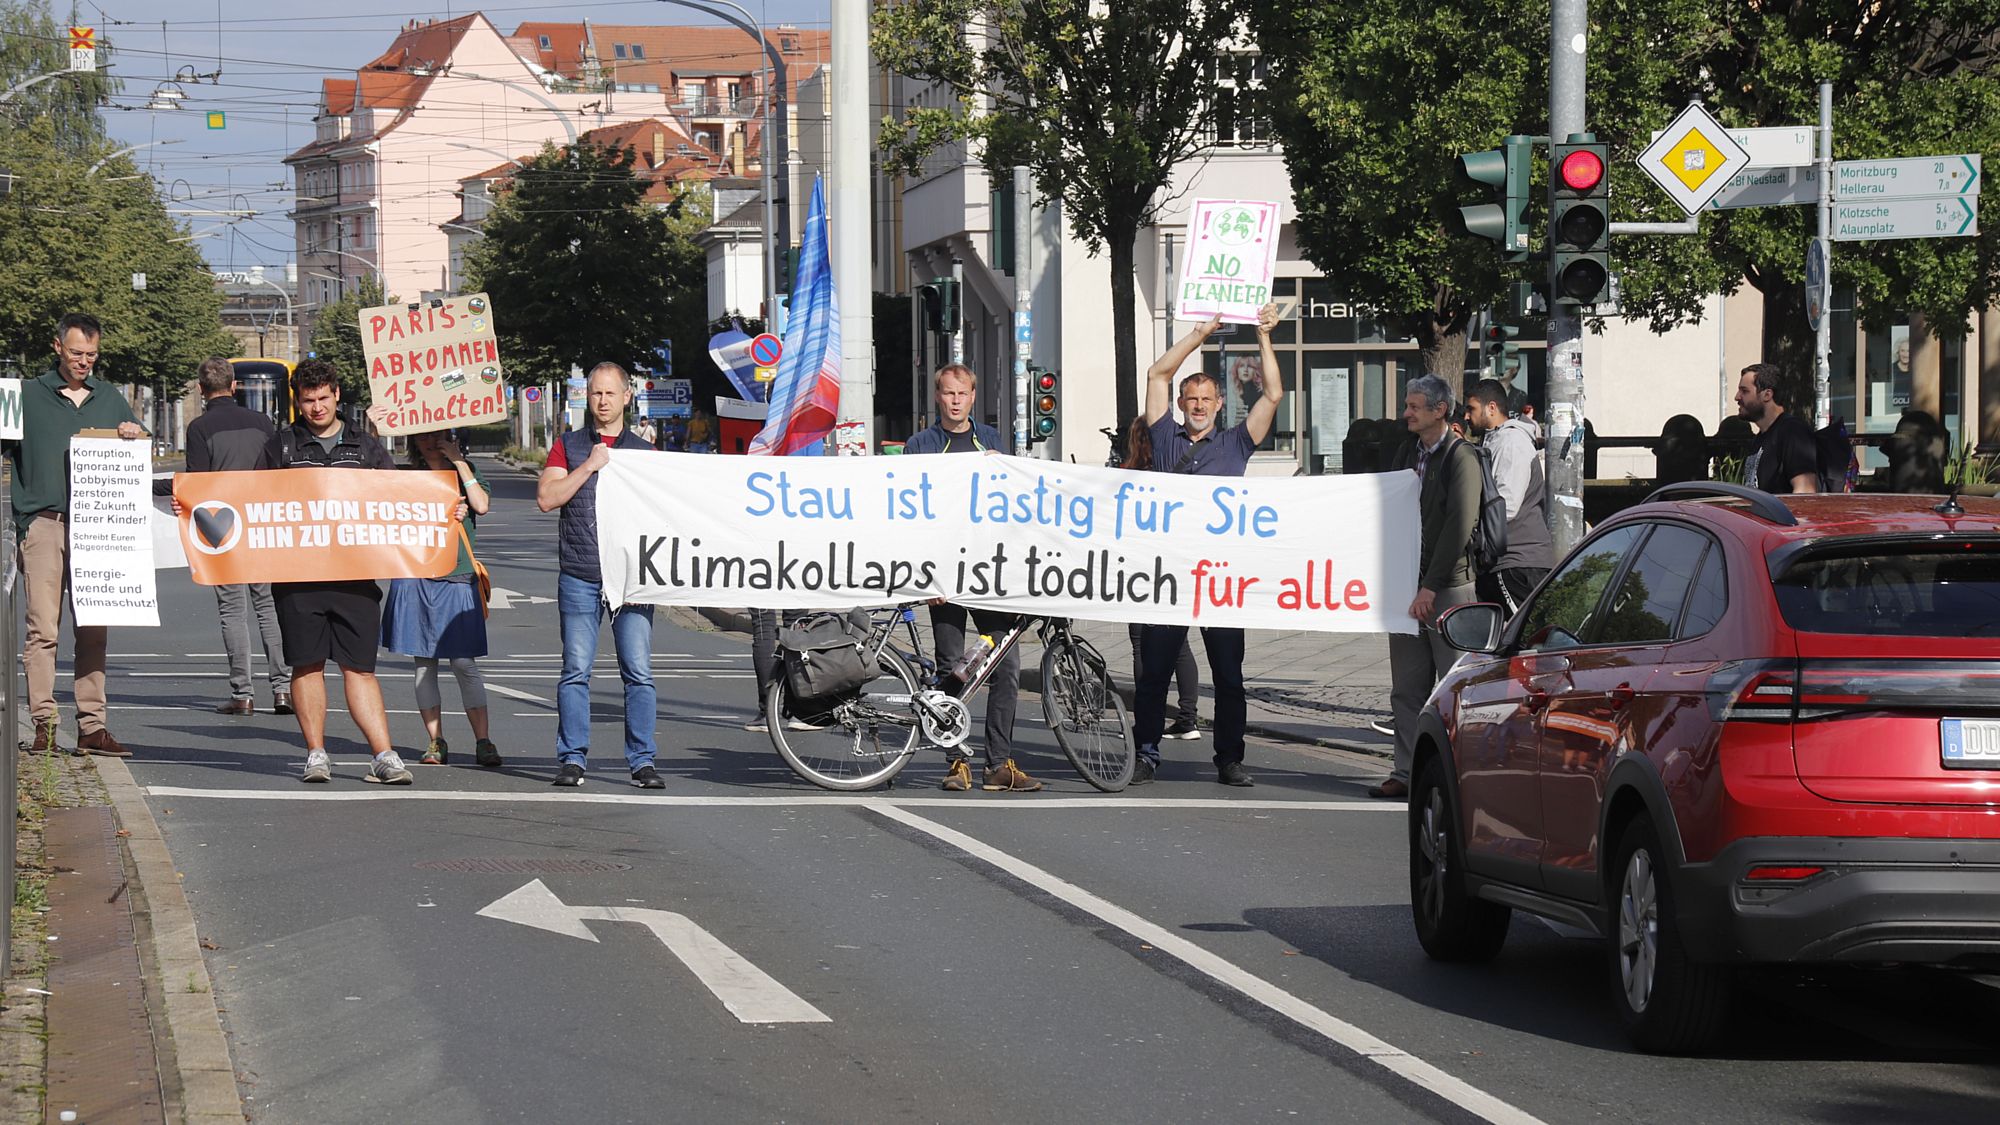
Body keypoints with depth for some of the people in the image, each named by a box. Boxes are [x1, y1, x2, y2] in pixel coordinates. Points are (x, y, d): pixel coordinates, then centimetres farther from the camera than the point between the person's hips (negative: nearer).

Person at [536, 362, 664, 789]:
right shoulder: (568, 446, 11)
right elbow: (546, 498, -1)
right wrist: (589, 466, -8)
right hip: (579, 577, 0)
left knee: (638, 671, -5)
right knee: (576, 670, -2)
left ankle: (642, 761, -1)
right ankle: (572, 758, 4)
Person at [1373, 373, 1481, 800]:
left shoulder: (1461, 458, -8)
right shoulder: (1406, 454, 14)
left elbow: (1459, 526, -14)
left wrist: (1430, 587, -16)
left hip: (1449, 588, -7)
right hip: (1408, 586, 7)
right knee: (1406, 688, 7)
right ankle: (1407, 773, 10)